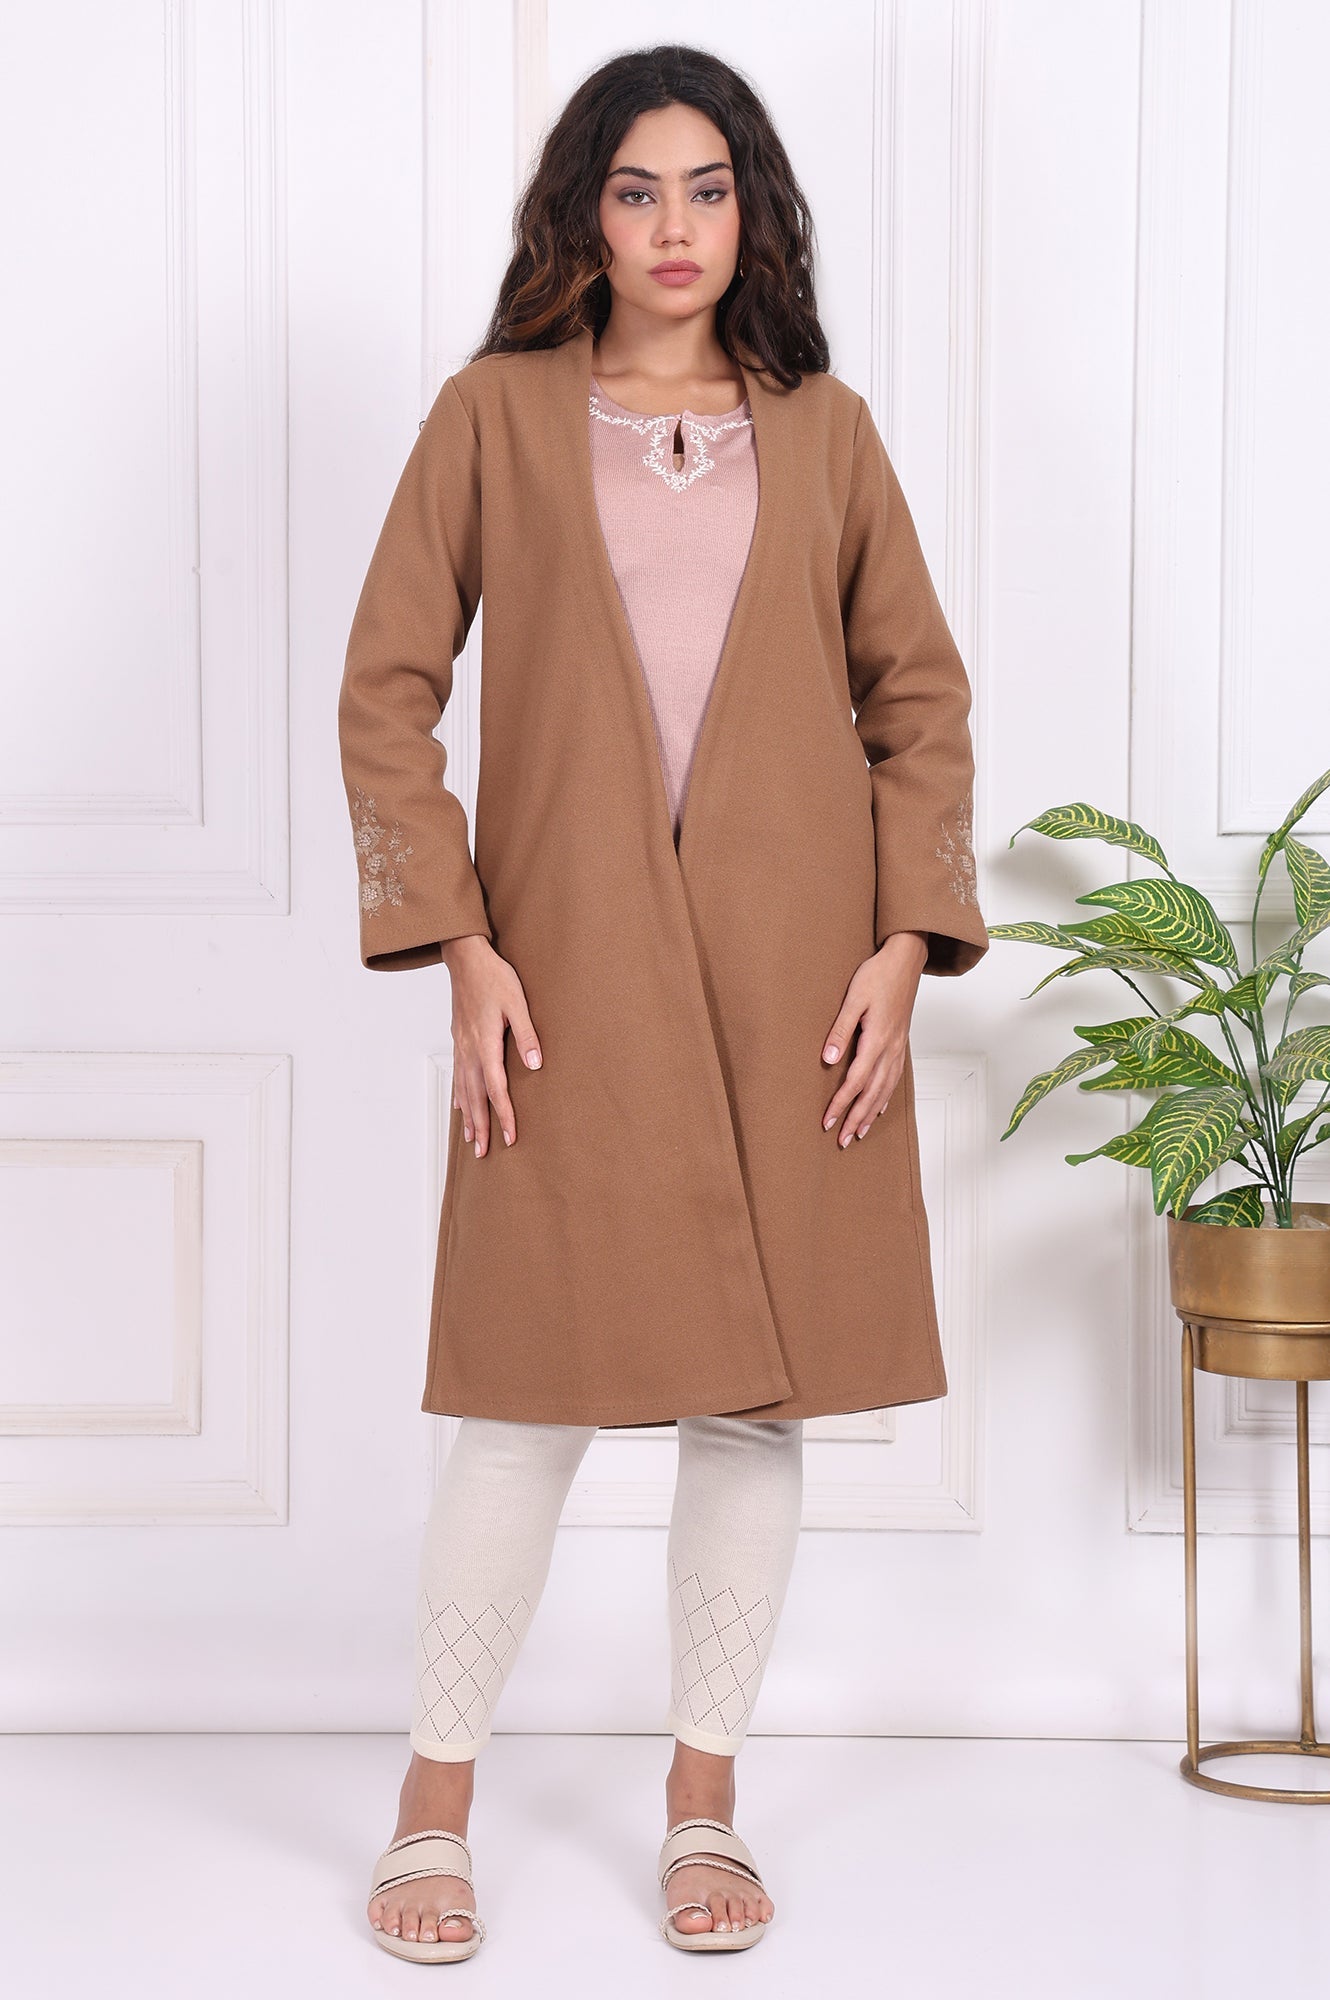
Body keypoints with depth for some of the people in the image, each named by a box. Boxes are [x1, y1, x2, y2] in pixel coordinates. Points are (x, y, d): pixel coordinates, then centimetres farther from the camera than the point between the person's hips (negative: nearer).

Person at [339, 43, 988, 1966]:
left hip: (793, 977, 2)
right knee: (532, 1398, -2)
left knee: (761, 1396, 6)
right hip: (572, 969, -2)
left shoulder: (823, 430, 9)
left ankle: (704, 1806, 21)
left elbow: (922, 694, 10)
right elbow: (388, 690, 2)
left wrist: (904, 945, -1)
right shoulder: (496, 414, 4)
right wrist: (461, 948, -7)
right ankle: (435, 1806, 17)